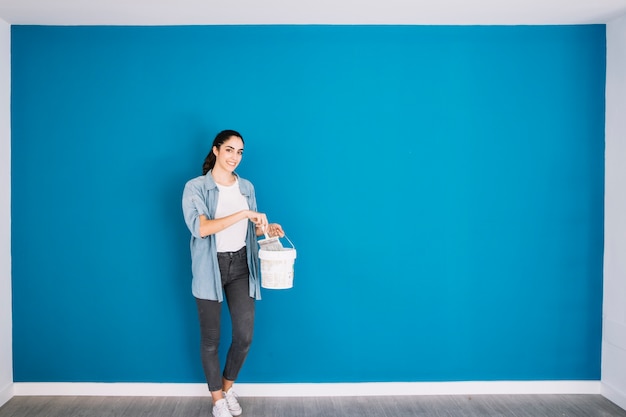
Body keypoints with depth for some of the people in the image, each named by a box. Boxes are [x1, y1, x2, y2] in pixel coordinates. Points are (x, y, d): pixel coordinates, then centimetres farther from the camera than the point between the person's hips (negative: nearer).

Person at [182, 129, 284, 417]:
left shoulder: (246, 187, 7)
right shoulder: (195, 187, -8)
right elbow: (199, 228, -23)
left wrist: (265, 229, -6)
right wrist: (243, 214, -27)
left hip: (241, 267, 4)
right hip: (210, 269, -3)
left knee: (245, 335, 2)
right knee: (211, 338, 7)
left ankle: (228, 388, 30)